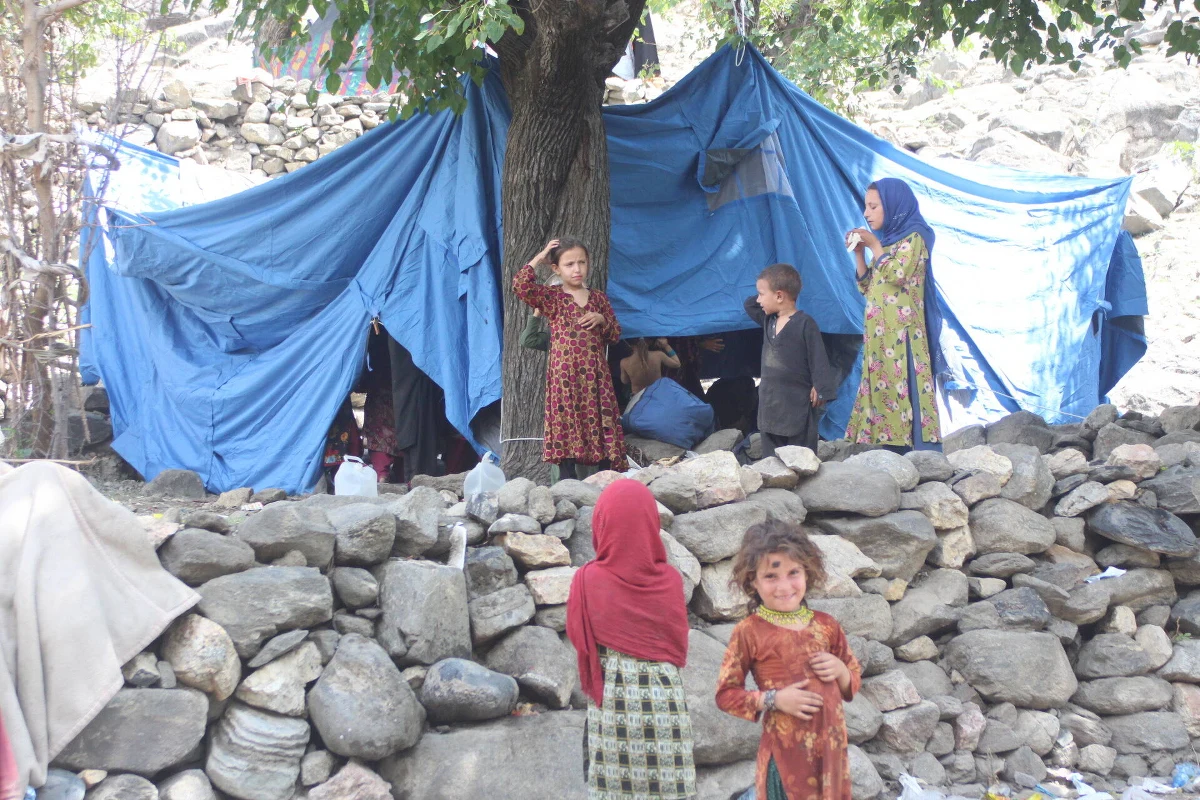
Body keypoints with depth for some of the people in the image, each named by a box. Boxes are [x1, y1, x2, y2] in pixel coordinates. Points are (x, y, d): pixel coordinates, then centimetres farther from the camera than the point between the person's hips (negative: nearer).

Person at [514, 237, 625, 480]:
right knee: (566, 425, -4)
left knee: (602, 424, 2)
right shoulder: (551, 298, 2)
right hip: (564, 375, -3)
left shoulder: (598, 298, 12)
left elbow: (616, 334, 17)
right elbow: (521, 285, -15)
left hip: (595, 375, 3)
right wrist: (538, 258, -6)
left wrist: (602, 320, -3)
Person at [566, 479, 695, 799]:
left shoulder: (588, 581, -8)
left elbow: (576, 635, 6)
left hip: (611, 699, -1)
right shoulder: (670, 580, -4)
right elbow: (679, 641, 8)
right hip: (665, 697, 1)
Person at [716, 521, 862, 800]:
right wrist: (773, 700, -15)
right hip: (784, 753, -4)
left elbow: (854, 680, 17)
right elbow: (726, 694, -4)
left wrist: (841, 670, -5)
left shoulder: (826, 626, 6)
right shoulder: (749, 632, -5)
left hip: (831, 747, 4)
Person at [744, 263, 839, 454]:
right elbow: (749, 304, 18)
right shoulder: (768, 320, 7)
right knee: (770, 456, 11)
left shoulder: (805, 324, -15)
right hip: (771, 401, 7)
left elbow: (818, 358, -15)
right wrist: (764, 296, 2)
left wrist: (820, 389, -17)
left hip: (798, 403, -7)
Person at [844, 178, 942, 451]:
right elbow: (866, 286, 20)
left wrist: (874, 246, -7)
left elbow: (897, 274, -17)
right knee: (883, 391, 3)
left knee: (905, 391, -13)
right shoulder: (887, 240, 20)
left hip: (902, 333, -8)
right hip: (878, 333, 8)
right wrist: (859, 252, 9)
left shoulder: (913, 237, -3)